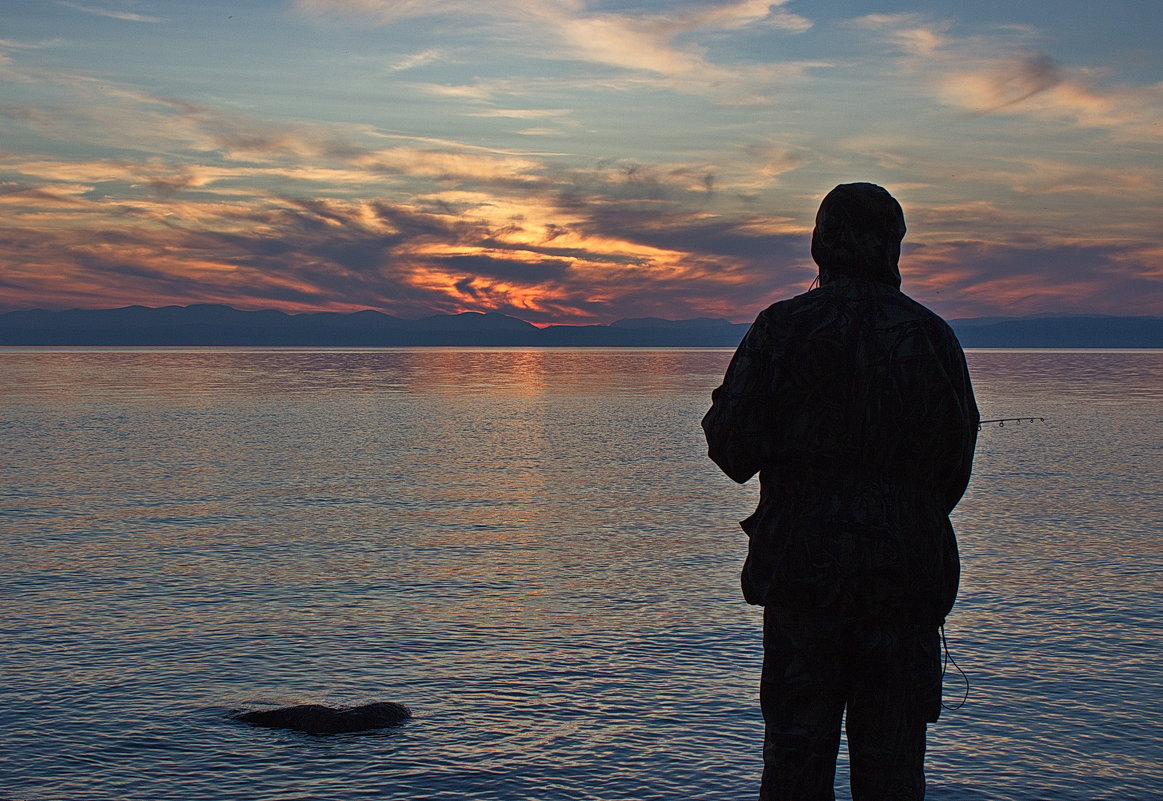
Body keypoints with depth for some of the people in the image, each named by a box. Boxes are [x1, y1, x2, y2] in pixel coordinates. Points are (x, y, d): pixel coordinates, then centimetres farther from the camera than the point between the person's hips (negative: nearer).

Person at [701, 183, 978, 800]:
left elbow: (733, 450, -7)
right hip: (909, 576, 2)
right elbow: (956, 467, 9)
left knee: (796, 749, 6)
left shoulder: (783, 327, -5)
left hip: (802, 568, -2)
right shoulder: (934, 335, 3)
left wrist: (721, 412, 14)